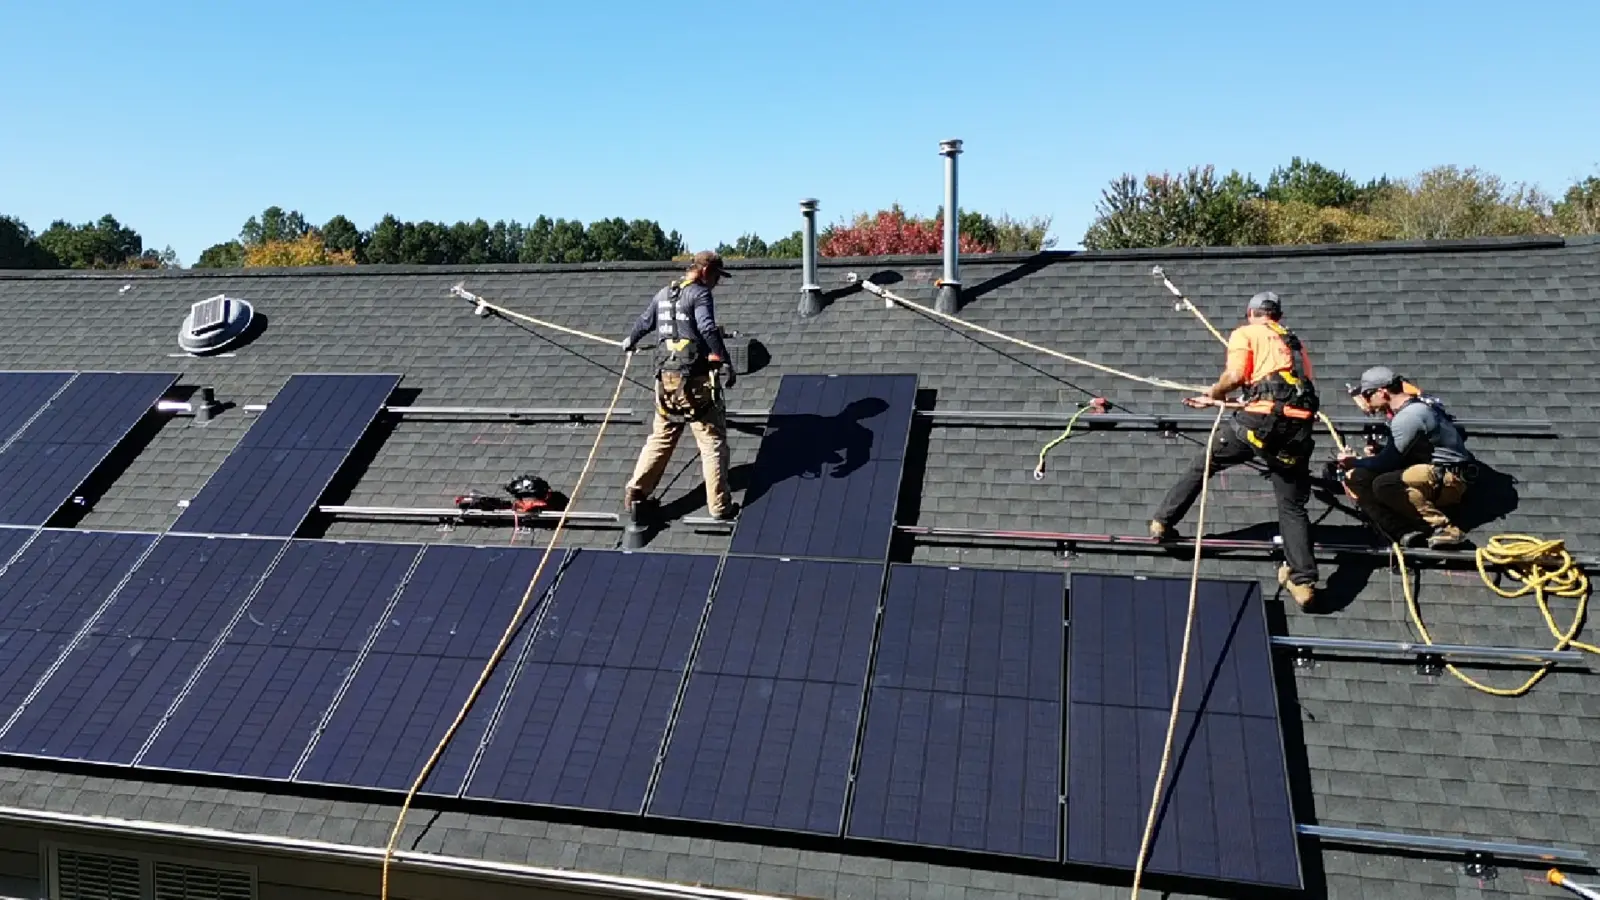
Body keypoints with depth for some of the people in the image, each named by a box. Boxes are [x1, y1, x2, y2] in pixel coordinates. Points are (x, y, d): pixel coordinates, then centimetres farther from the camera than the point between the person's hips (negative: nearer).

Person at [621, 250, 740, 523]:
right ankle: (720, 506, 4)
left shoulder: (663, 294, 15)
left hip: (666, 379, 7)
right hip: (696, 380, -7)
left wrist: (629, 342, 47)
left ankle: (635, 493, 17)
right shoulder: (699, 294, -8)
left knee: (660, 439, 17)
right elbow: (709, 330, -22)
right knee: (712, 441, 1)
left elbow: (644, 322, 28)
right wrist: (726, 363, -20)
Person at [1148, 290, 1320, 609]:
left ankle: (1163, 521, 24)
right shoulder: (1295, 343, 30)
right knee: (1293, 507, 8)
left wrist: (1214, 394, 16)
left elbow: (1235, 375, -6)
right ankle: (1304, 580, 3)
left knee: (1202, 465, 18)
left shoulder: (1246, 333, 12)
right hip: (1299, 426, 4)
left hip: (1260, 418, -4)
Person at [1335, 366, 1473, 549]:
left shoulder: (1409, 416, -19)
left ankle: (1444, 528, -22)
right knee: (1354, 479, -3)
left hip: (1449, 479, -10)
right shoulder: (1409, 408, 12)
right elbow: (1397, 454, 20)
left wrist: (1355, 462, -2)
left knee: (1384, 484, -34)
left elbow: (1388, 462, -18)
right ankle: (1406, 533, -19)